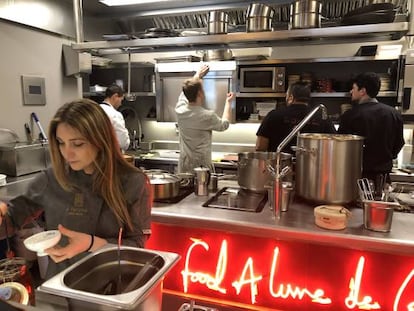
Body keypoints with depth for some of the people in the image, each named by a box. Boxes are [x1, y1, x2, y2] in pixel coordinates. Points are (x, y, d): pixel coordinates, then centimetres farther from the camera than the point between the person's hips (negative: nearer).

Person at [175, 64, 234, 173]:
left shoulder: (180, 111, -5)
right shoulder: (208, 116, -18)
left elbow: (185, 92, 18)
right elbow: (224, 124, 5)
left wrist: (197, 75, 31)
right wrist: (228, 102, 17)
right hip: (201, 166, -5)